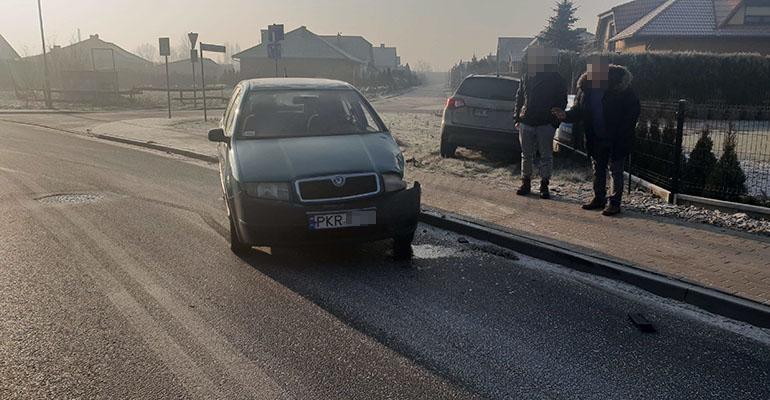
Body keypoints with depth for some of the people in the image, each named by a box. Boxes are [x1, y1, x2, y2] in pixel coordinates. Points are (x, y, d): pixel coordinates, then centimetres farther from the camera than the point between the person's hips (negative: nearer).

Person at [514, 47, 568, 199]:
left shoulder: (557, 80, -1)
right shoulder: (527, 77, 7)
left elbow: (561, 103, -1)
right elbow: (519, 98, 12)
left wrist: (555, 122, -10)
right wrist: (517, 117, 4)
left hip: (546, 124, -3)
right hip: (526, 122, 3)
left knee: (546, 156, 3)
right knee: (526, 155, 9)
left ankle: (544, 186, 10)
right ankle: (526, 183, 19)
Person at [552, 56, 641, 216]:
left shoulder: (620, 84, -17)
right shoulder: (585, 86, -4)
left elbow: (634, 109, -10)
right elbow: (579, 111, 4)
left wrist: (624, 133, -15)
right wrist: (566, 115, -17)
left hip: (617, 140, -5)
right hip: (596, 139, 5)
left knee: (615, 170, 4)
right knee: (598, 170, 16)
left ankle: (615, 203, 13)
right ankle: (599, 199, 29)